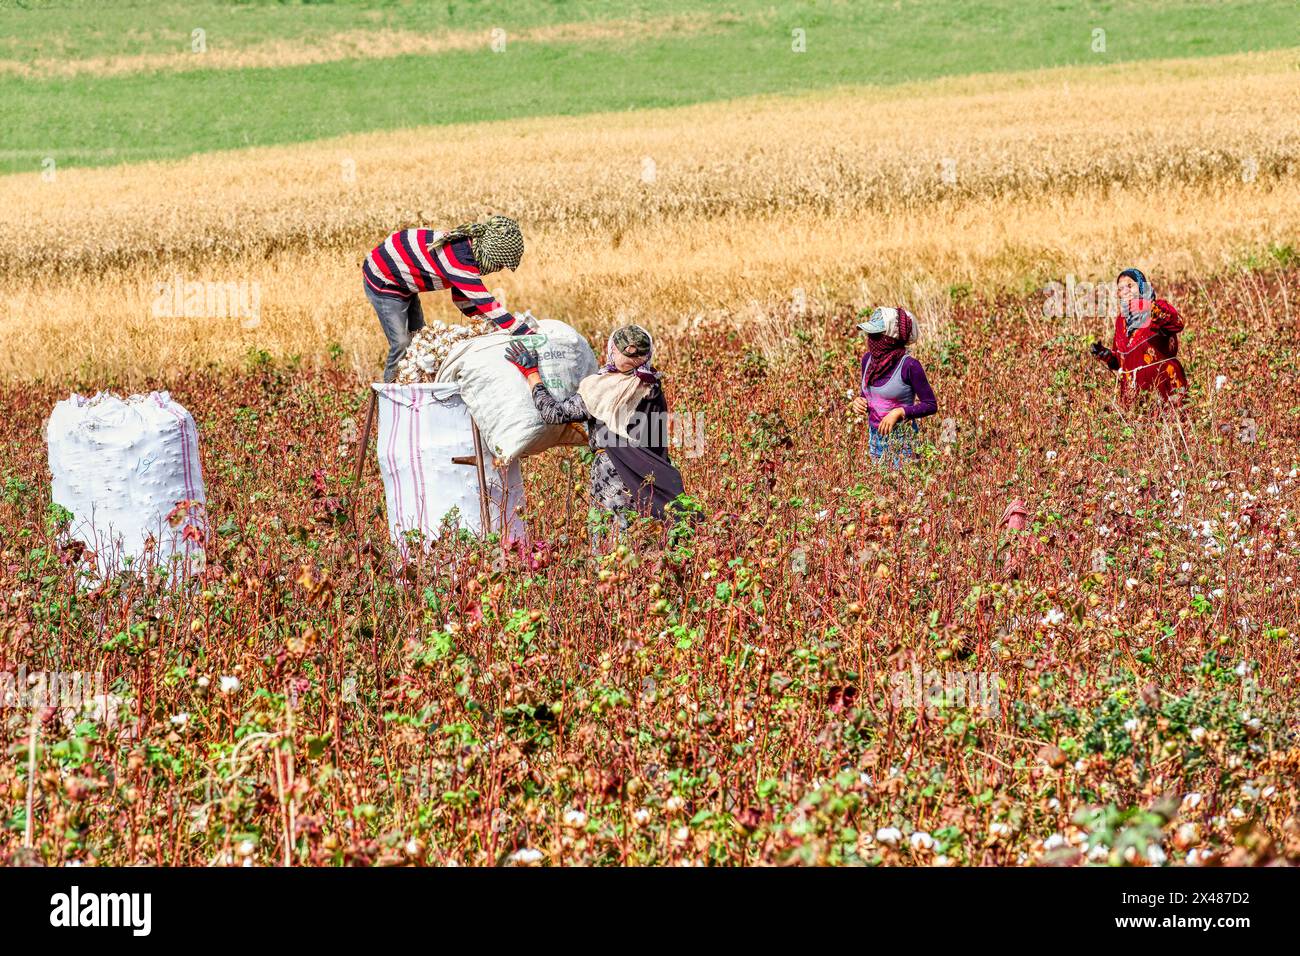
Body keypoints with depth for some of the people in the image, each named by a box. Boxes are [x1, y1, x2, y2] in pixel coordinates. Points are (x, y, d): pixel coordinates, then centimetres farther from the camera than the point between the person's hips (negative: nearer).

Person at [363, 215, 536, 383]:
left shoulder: (466, 245, -7)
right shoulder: (460, 258, -36)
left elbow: (462, 298, 4)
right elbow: (485, 303, -38)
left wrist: (491, 324, -7)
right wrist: (528, 334, -40)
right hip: (382, 280, -10)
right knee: (402, 344, -13)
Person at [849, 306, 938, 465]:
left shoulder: (909, 366, -17)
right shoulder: (869, 359, 1)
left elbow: (931, 405, -11)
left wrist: (899, 412, -21)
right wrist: (858, 402, -4)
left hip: (901, 441, -6)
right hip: (876, 438, 6)